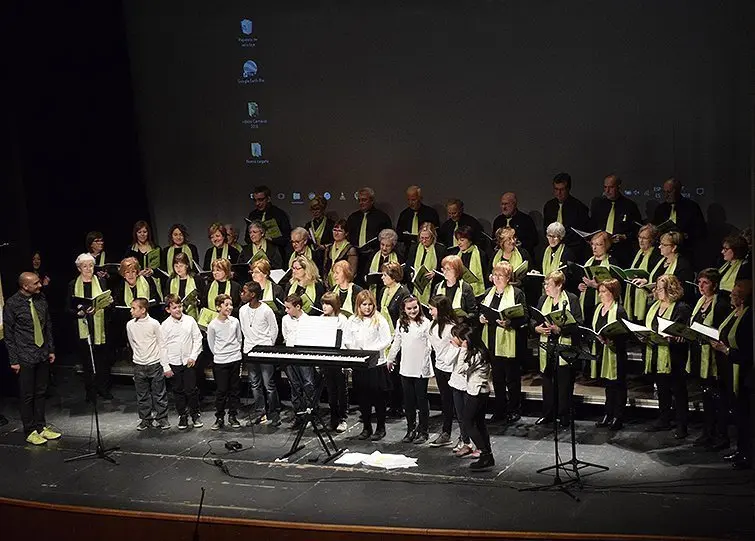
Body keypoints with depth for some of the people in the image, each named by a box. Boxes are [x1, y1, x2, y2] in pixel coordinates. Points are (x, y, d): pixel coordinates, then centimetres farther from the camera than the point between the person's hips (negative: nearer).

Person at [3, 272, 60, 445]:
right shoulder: (12, 304, -12)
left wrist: (51, 349, 11)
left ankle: (41, 426, 25)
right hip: (25, 358, -5)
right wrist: (13, 360, -9)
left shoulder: (41, 299, 3)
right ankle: (30, 431, 15)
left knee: (41, 392, 13)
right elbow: (8, 334, -8)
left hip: (43, 354, 5)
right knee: (27, 395, 4)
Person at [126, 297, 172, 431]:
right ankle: (145, 419, 20)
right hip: (139, 366, 3)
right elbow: (132, 344, 14)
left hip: (155, 364, -3)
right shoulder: (130, 325, 1)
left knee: (159, 394, 3)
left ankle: (162, 418, 14)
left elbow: (161, 345, -5)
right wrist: (138, 358, 12)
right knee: (142, 395, 9)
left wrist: (166, 366, -5)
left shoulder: (154, 324, -9)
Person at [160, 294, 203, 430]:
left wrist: (193, 356, -5)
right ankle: (182, 416, 20)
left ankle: (196, 414, 18)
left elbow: (198, 339, 3)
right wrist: (165, 366, -2)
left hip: (188, 361, 0)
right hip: (173, 363, 0)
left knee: (191, 389, 3)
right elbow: (163, 346, 0)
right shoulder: (165, 325, -3)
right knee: (178, 391, 8)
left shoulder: (190, 320, -2)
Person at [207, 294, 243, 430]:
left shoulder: (235, 321, 1)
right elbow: (211, 345, 3)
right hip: (220, 362, -3)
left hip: (236, 360, 3)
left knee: (234, 390, 8)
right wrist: (220, 355, 6)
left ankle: (232, 417, 19)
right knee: (221, 391, 0)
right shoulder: (213, 325, -8)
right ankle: (219, 418, 11)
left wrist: (235, 352, 11)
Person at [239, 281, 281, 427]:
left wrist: (268, 347, 1)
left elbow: (274, 330, -3)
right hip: (249, 350, 6)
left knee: (269, 384, -3)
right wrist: (249, 344, 12)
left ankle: (273, 414, 6)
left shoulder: (266, 310, -12)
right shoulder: (243, 310, 4)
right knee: (255, 384, 11)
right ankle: (259, 412, 20)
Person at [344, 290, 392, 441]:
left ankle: (380, 428, 15)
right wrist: (356, 350, -9)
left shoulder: (379, 320, -6)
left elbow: (386, 341, -9)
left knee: (378, 397, 4)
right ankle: (366, 427, 23)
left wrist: (370, 350, -15)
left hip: (376, 364, -4)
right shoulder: (352, 320, 5)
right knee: (363, 397, 11)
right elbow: (347, 341, 7)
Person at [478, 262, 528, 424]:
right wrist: (481, 318, -3)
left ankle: (514, 411, 16)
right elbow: (481, 311, 18)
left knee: (512, 377, 5)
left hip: (509, 343, -6)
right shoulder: (489, 293, 12)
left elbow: (524, 317, -12)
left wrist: (510, 322, -27)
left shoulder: (517, 293, -7)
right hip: (492, 342, 6)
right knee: (497, 377, 13)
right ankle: (500, 410, 22)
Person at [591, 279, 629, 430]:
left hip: (615, 354, -7)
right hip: (602, 352, 7)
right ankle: (608, 415, 25)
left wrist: (609, 339, -30)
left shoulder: (619, 311, -13)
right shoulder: (598, 308, 10)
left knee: (618, 385, 3)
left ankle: (618, 418, 11)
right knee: (608, 385, 16)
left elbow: (623, 334, -17)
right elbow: (593, 327, 17)